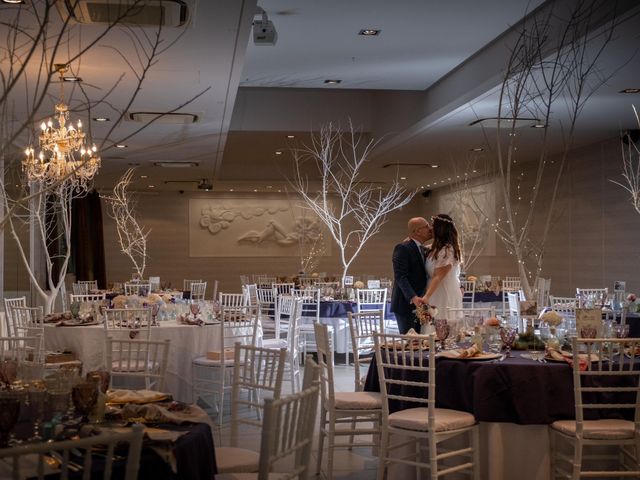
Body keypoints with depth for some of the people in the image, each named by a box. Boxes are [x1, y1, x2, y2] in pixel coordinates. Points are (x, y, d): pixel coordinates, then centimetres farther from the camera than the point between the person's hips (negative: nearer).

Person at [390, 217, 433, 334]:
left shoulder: (422, 250, 16)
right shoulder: (403, 248, -12)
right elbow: (400, 277, -20)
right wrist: (413, 297, -31)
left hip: (419, 304, 8)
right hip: (406, 305, -8)